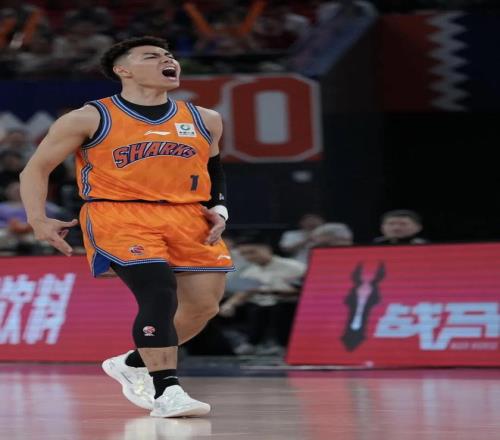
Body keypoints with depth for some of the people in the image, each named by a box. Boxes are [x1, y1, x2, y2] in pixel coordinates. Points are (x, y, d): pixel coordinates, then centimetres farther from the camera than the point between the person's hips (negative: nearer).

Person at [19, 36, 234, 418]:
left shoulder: (204, 121, 12)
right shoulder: (88, 120, 0)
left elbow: (213, 168, 28)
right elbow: (36, 168, 6)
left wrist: (219, 209, 10)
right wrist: (38, 220, -6)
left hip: (188, 218, 5)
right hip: (118, 215, -5)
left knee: (204, 307, 1)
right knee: (160, 293, -25)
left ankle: (132, 364, 24)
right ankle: (166, 392, -23)